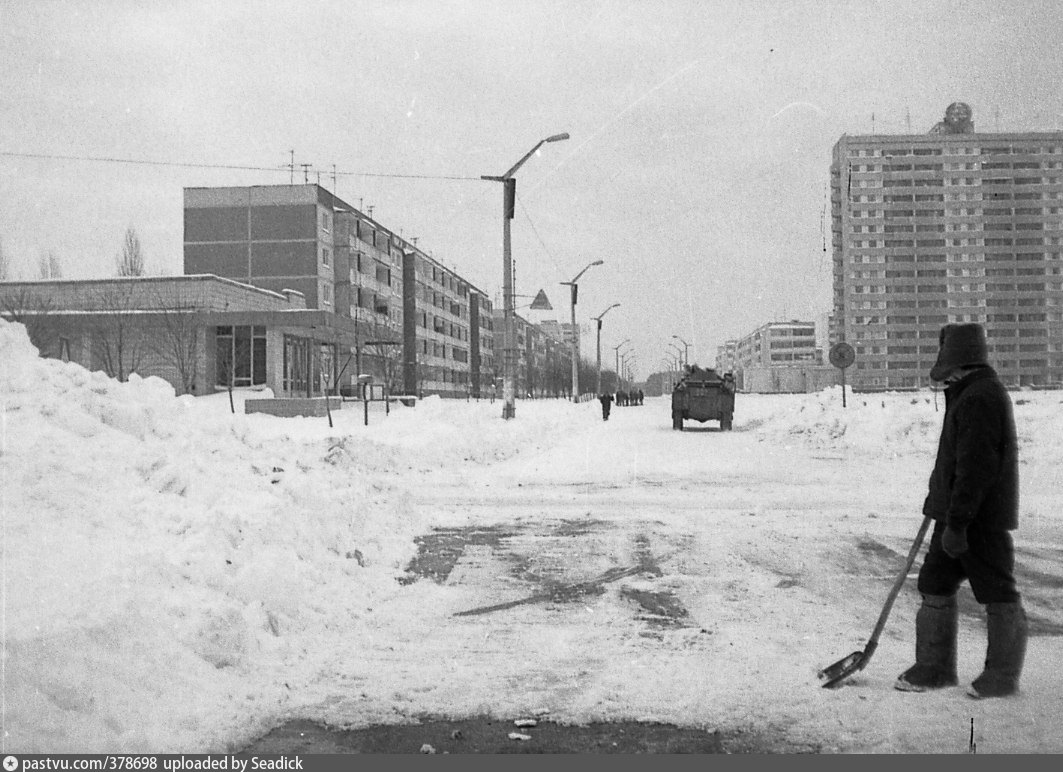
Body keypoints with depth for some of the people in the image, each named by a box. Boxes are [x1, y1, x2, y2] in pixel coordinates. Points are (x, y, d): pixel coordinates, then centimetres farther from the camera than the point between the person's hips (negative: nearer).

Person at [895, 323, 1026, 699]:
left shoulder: (980, 398, -20)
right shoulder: (969, 393, 14)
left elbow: (975, 468, -25)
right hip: (958, 514, 11)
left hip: (982, 517, -11)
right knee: (935, 586, 13)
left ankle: (1003, 676, 15)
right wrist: (940, 502, 27)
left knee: (998, 593, 3)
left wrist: (957, 523, -24)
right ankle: (934, 668, 22)